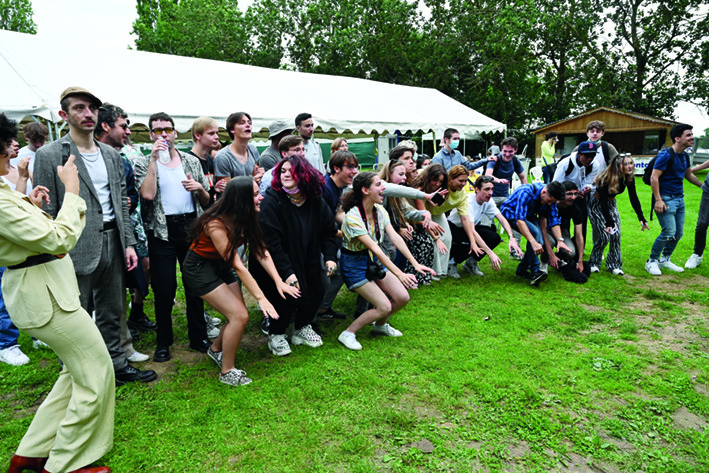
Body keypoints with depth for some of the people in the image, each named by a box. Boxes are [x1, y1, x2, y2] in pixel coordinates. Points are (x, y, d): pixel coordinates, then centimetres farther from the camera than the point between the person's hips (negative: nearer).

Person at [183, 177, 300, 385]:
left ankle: (216, 349, 32)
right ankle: (227, 372, 3)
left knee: (239, 315, 3)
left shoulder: (244, 218, -9)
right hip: (199, 268, -7)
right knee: (239, 316, -15)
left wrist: (278, 281, -19)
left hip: (221, 265, 7)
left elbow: (260, 251, -10)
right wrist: (260, 298, -29)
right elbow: (238, 266, -31)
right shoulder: (215, 225, -32)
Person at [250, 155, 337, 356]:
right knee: (287, 296, -16)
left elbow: (328, 232, 5)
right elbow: (270, 242, -25)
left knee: (316, 293, 2)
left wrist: (330, 257, -9)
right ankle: (276, 335, 13)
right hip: (274, 264, -5)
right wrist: (287, 272, -29)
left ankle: (301, 329, 31)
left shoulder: (316, 202, -5)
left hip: (306, 263, 6)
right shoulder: (272, 201, -22)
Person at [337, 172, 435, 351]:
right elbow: (375, 249, -31)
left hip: (373, 261, 8)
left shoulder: (380, 210, -2)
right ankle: (348, 334, 4)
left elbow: (395, 238, -6)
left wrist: (415, 264, -13)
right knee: (384, 307, -12)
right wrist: (400, 274, -35)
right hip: (353, 264, -7)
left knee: (402, 298, 0)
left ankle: (380, 325, 27)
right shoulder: (353, 217, -26)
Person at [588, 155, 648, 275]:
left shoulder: (629, 178, -13)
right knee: (604, 236, -14)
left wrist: (641, 218, -11)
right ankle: (593, 263, 4)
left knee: (616, 234, -7)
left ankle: (614, 265, 6)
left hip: (611, 204, 6)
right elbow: (603, 202, -31)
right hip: (596, 205, -6)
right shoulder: (606, 179, -31)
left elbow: (634, 199, -5)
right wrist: (609, 223, -36)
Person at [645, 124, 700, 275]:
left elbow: (689, 175, 28)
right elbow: (654, 178, -18)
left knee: (678, 233, 10)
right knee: (669, 232, -12)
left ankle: (664, 260, 25)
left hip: (679, 199, 9)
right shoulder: (666, 155, -14)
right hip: (665, 199, -9)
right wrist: (658, 200, -21)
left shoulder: (685, 156, 12)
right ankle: (651, 262, 3)